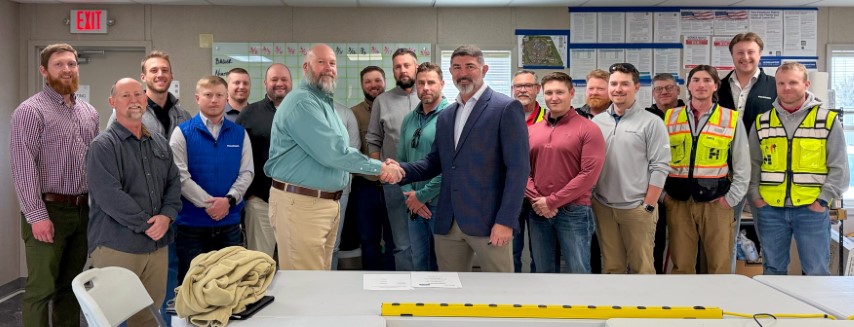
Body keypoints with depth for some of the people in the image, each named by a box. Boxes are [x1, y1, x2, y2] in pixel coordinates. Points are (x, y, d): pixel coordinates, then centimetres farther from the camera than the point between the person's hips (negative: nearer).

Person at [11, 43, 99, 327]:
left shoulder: (89, 112, 13)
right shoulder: (30, 111, -7)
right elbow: (23, 168, -14)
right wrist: (36, 215, -18)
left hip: (83, 211, 6)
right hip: (48, 211, -6)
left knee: (71, 286, 14)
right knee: (41, 289, -2)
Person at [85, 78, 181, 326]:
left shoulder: (160, 143, 14)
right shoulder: (103, 146, -7)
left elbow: (174, 183, 11)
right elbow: (109, 196, -17)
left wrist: (167, 216, -8)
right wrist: (146, 225, -15)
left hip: (157, 245, 6)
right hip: (116, 246, -6)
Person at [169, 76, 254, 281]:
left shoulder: (239, 134, 8)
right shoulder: (183, 133, -1)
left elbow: (247, 172, 1)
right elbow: (180, 175, -9)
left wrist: (229, 199, -15)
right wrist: (208, 203, -15)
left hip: (230, 221, 3)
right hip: (192, 222, -2)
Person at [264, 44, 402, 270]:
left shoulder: (325, 103, 17)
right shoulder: (302, 102, -15)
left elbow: (335, 149, 21)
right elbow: (332, 151, -23)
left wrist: (379, 167, 6)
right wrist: (379, 167, -13)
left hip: (329, 201, 10)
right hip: (300, 203, -9)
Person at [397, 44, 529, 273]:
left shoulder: (506, 108, -5)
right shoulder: (445, 115, 16)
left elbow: (518, 168, -11)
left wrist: (506, 220, -17)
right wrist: (403, 170, -3)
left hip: (488, 220, -6)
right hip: (448, 222, 6)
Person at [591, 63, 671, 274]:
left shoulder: (651, 123, -5)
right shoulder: (597, 122, 6)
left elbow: (660, 167, -8)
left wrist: (648, 206, -10)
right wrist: (589, 199, 4)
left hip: (636, 208, -3)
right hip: (602, 207, 4)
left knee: (641, 267, 6)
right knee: (611, 267, 14)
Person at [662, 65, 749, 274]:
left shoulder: (731, 119, 4)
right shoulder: (670, 118, 7)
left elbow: (743, 165, 4)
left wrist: (731, 199, -3)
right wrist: (661, 194, 1)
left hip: (716, 202, -1)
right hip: (678, 202, 1)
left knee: (719, 265, 4)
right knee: (681, 265, 7)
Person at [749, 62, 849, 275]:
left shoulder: (827, 120, 0)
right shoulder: (762, 122, 8)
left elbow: (838, 167, 0)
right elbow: (752, 164, 12)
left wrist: (823, 199, -7)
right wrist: (755, 196, 2)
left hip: (812, 209, -2)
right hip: (770, 210, 2)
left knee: (817, 272, 4)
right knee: (773, 270, 13)